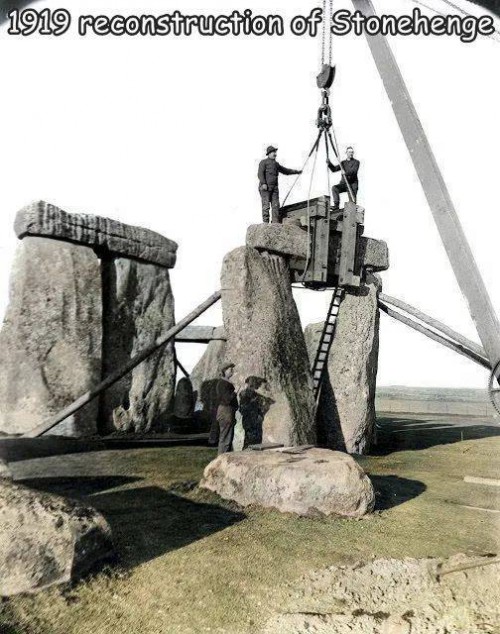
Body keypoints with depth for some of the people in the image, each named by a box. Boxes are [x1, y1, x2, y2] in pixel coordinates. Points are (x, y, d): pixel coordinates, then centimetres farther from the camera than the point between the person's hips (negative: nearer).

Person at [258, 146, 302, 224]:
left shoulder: (276, 164, 26)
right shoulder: (263, 162, 7)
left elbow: (285, 170, 35)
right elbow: (260, 173, -6)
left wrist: (296, 171, 31)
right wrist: (263, 183, -19)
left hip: (274, 188, 6)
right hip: (265, 188, -6)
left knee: (276, 205, -4)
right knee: (266, 205, -12)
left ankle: (276, 223, -5)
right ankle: (265, 223, -13)